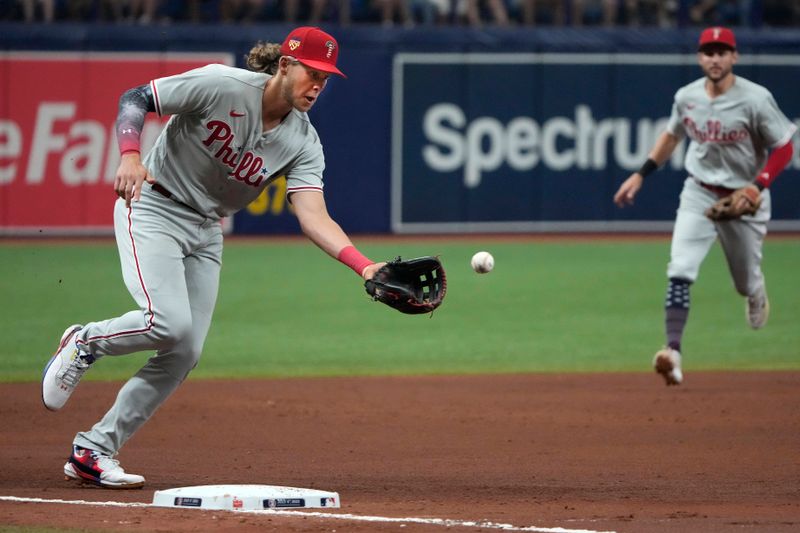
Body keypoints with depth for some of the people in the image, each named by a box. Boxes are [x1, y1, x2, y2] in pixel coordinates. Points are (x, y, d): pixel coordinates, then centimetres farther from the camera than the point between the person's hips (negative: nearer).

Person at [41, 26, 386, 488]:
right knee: (169, 323, -26)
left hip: (207, 233, 6)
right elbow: (134, 99, -14)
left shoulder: (303, 143, -7)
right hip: (153, 208, -6)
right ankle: (85, 342, 6)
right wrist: (130, 157, -31)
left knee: (185, 353, -3)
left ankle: (93, 451, 7)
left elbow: (314, 216, -18)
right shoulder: (220, 86, -20)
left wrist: (364, 267, -33)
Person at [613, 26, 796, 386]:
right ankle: (673, 351, -26)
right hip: (699, 194, 2)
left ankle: (756, 290, 53)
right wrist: (641, 174, 11)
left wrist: (758, 187, -24)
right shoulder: (686, 97, -5)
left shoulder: (755, 99, -17)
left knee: (746, 282, 13)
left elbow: (783, 147, -11)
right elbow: (672, 135, 15)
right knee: (680, 271, -19)